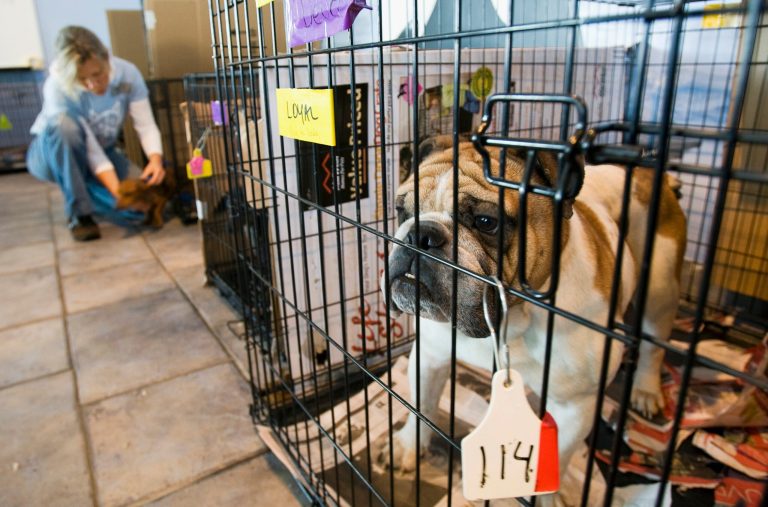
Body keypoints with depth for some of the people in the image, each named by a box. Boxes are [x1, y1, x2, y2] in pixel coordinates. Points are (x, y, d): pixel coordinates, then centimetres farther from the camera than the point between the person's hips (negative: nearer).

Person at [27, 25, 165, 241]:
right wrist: (119, 193, -42)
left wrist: (156, 159, -41)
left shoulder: (127, 73, -20)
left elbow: (146, 125, -22)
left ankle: (82, 193, 11)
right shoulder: (58, 88, -29)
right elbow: (90, 151, -33)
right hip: (54, 156, -3)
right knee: (64, 123, -39)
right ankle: (78, 212, -25)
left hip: (103, 152, 3)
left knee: (134, 211, -22)